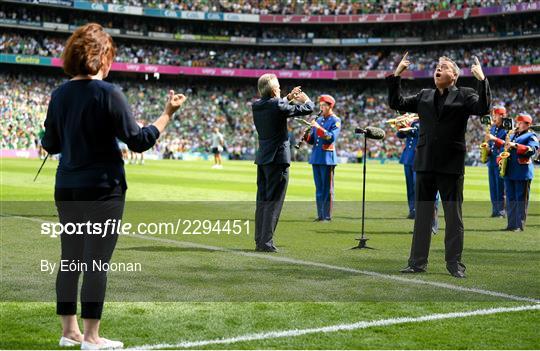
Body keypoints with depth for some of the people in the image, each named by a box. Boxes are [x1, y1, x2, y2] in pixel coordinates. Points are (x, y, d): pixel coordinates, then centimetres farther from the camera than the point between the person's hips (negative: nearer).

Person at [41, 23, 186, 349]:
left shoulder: (60, 94, 4)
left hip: (67, 189, 6)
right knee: (97, 262, 0)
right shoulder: (108, 93, -13)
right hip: (103, 189, -6)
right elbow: (139, 141, -13)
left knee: (70, 260, 13)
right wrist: (168, 114, -3)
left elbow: (51, 144, 12)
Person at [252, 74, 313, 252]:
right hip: (278, 158, -8)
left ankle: (259, 241, 16)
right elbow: (308, 109, -6)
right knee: (274, 202, -5)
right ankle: (266, 242, -7)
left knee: (262, 201, 12)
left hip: (262, 158, 8)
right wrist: (305, 99, 15)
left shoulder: (256, 105, 5)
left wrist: (289, 98, 29)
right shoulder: (277, 106, -16)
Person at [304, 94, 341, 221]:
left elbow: (332, 137, -18)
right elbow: (312, 140, 17)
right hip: (316, 157, 6)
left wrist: (318, 128, -24)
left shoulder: (336, 121, -3)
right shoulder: (318, 120, 16)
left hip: (327, 158, -6)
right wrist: (306, 135, -4)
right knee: (318, 188, 8)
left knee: (327, 188, -4)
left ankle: (327, 216, -2)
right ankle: (320, 215, 13)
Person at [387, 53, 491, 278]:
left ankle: (454, 263, 10)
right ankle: (418, 262, 14)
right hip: (425, 164, 4)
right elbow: (397, 103, 12)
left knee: (453, 216, 3)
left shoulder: (464, 95, 2)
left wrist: (481, 80, -21)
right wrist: (396, 76, 6)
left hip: (451, 166, -4)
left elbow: (483, 108, -14)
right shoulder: (424, 96, 14)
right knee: (422, 214, 8)